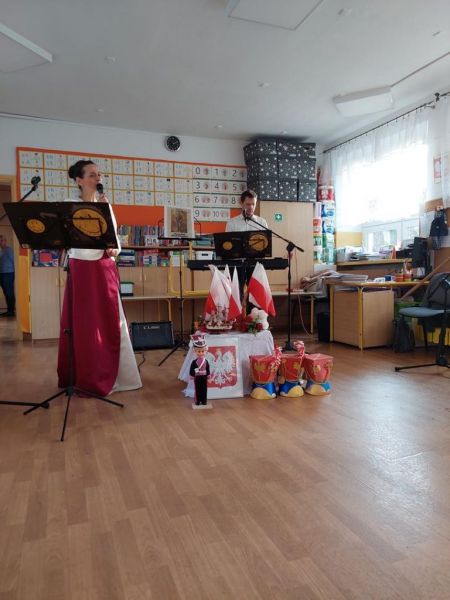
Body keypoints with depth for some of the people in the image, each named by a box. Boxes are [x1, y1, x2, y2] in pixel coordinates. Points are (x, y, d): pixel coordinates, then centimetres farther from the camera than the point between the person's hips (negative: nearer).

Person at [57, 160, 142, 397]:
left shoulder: (106, 205, 13)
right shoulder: (71, 206, -4)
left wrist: (114, 249, -5)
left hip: (106, 269, 6)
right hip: (82, 269, -5)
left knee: (111, 321, 8)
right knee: (84, 323, -1)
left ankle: (110, 375, 21)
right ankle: (85, 378, 11)